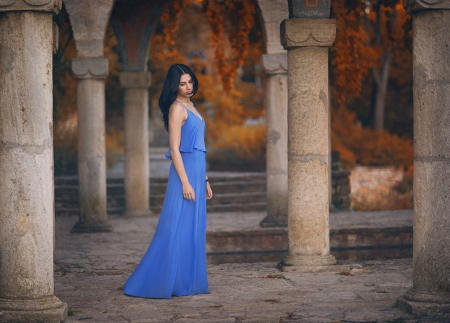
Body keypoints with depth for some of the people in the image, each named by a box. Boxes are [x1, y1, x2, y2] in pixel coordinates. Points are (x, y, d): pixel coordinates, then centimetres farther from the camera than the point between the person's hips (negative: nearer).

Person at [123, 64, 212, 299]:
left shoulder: (190, 107, 17)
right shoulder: (177, 108, -10)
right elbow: (175, 149, -16)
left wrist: (204, 180, 20)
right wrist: (185, 182, -20)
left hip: (196, 173, 9)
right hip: (184, 171, -9)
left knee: (193, 230, 10)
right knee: (177, 229, -7)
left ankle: (188, 282, 15)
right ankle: (162, 283, -3)